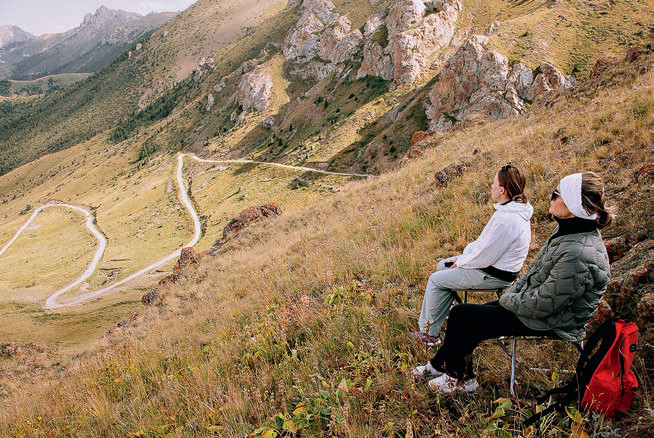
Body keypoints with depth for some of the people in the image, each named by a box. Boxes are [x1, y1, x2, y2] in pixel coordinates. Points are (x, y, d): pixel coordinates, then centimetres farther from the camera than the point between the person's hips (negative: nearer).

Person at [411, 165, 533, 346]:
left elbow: (484, 257, -26)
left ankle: (428, 332, 12)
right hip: (494, 264, 10)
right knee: (443, 265, 18)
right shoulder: (515, 208, 3)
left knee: (436, 280, -5)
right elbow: (485, 242, 11)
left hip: (493, 275, -10)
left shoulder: (506, 219, -31)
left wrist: (460, 262, -9)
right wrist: (463, 256, 6)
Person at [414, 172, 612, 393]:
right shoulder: (568, 229, -2)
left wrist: (508, 300, -12)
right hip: (533, 302, 9)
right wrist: (513, 292, 4)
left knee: (462, 316, -5)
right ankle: (441, 364, 24)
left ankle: (461, 379, 17)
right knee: (461, 315, 5)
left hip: (549, 323, -9)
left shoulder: (580, 256, -33)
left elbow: (542, 305, -27)